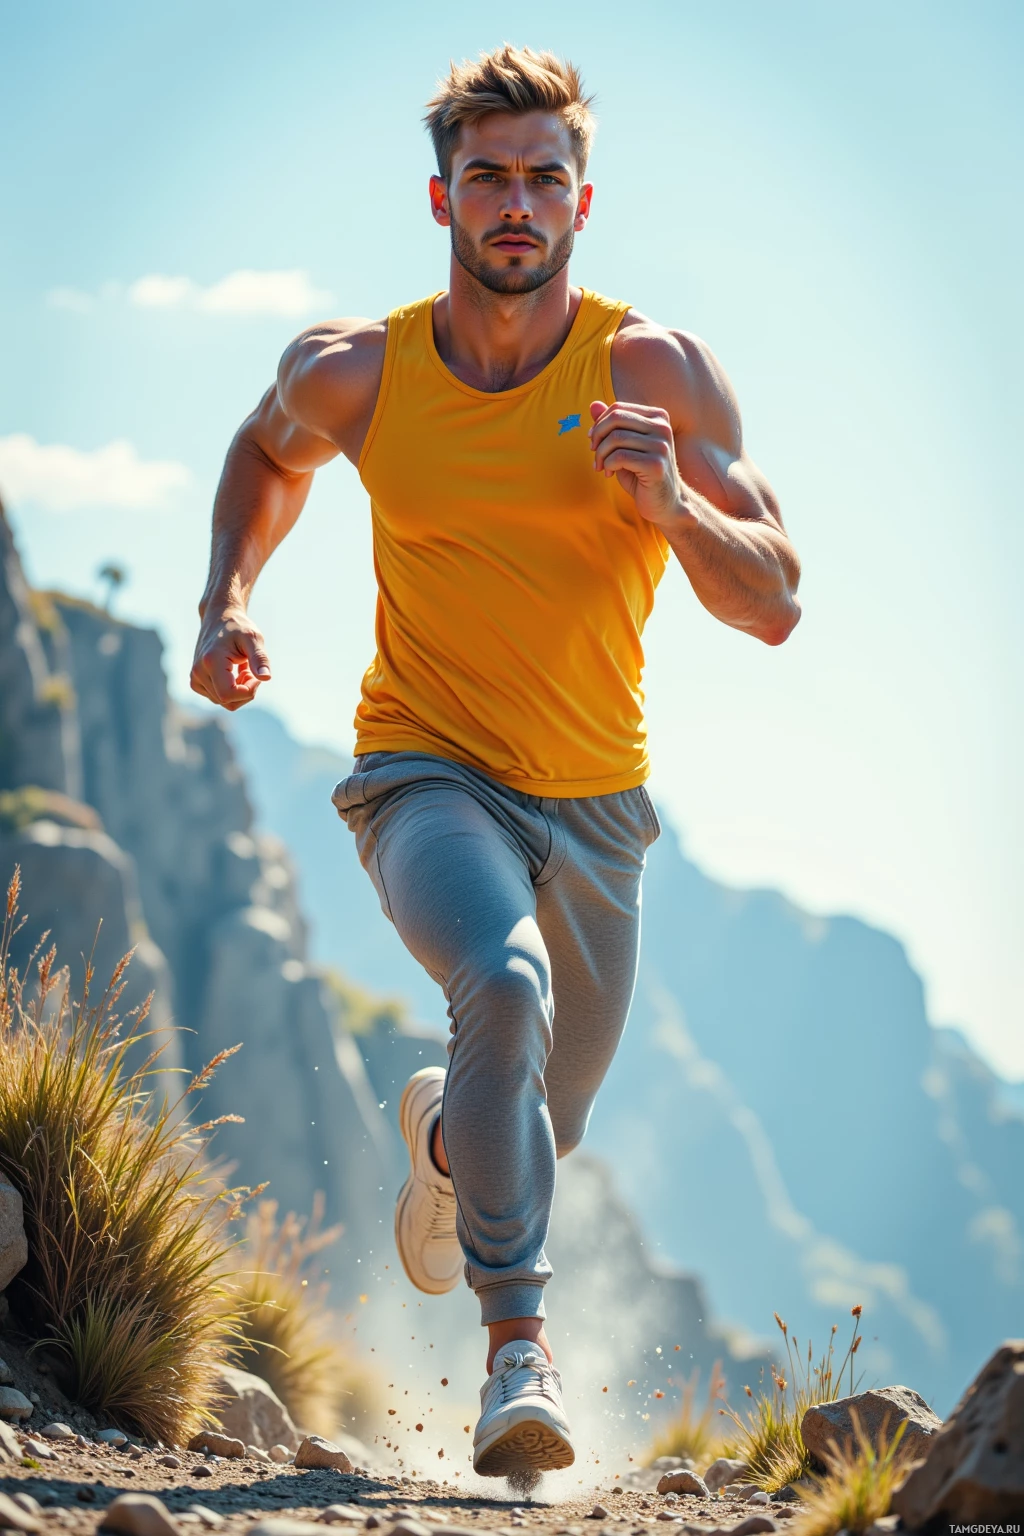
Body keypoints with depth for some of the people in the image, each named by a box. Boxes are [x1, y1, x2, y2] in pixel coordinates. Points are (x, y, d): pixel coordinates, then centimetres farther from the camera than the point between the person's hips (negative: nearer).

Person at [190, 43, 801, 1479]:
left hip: (595, 804, 2)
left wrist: (674, 506, -30)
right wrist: (228, 600, 3)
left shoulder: (659, 372, -10)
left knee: (540, 1128, 16)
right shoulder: (354, 372, -6)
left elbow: (773, 606, -12)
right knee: (506, 984, -34)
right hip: (426, 775, -2)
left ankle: (439, 1134, 54)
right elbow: (268, 454, 18)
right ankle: (519, 1347, -25)